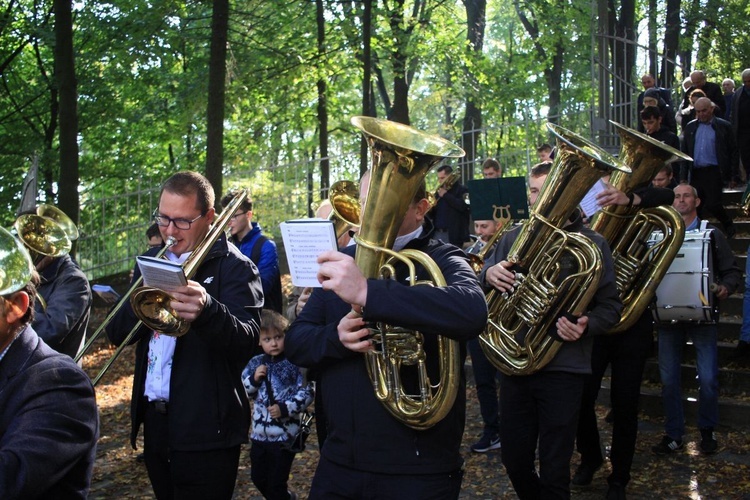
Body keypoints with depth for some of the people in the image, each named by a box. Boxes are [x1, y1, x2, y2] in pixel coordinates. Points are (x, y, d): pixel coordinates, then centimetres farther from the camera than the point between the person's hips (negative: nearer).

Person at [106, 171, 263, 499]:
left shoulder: (234, 267, -8)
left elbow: (248, 342, -21)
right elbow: (116, 334, 6)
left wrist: (207, 311, -41)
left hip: (205, 428, -6)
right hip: (153, 420, 6)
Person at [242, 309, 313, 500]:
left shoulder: (293, 364, -10)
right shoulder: (255, 363, 3)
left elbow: (306, 394, -11)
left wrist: (284, 408, -21)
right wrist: (254, 379, -12)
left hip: (285, 434, -5)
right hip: (259, 433, 5)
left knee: (276, 483, 4)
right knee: (258, 478, 20)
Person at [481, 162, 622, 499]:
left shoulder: (590, 244, 1)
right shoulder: (513, 238, 10)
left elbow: (610, 306, 0)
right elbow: (479, 283, 5)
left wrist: (586, 327, -20)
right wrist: (488, 275, -19)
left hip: (562, 369, -3)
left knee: (554, 471, 2)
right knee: (514, 461, 12)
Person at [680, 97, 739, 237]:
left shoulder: (723, 126, 1)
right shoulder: (690, 127, 11)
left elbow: (733, 152, 2)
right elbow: (684, 153, 12)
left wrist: (733, 175, -4)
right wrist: (683, 176, 5)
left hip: (714, 172, -4)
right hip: (695, 172, 4)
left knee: (712, 204, -10)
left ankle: (729, 228, 13)